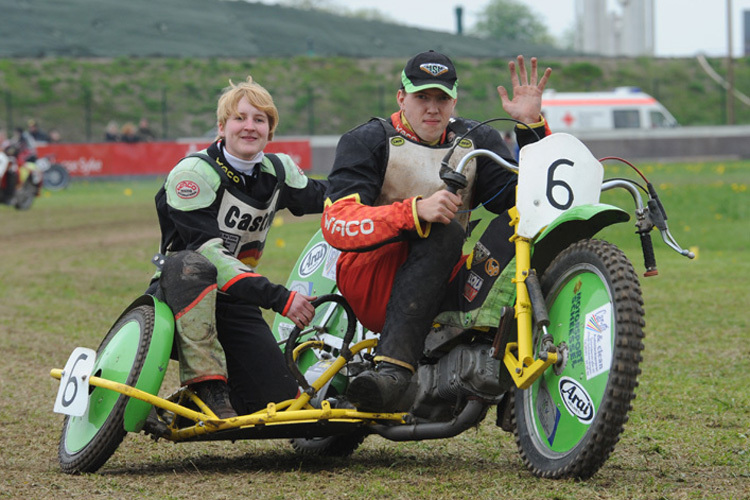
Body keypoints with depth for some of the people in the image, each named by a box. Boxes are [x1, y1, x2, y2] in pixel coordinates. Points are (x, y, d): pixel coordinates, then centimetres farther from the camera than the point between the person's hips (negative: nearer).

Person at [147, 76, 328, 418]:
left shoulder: (277, 172, 7)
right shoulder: (194, 172, -15)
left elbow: (326, 197, 23)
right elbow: (208, 252, -24)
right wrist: (279, 298, -31)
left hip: (236, 303, 6)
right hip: (181, 293, -6)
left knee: (281, 405, -9)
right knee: (189, 266, -42)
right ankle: (208, 388, -37)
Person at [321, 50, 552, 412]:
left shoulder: (477, 141, 16)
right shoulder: (368, 141, 3)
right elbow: (336, 224, -15)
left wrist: (531, 125, -10)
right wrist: (416, 210, -29)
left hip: (444, 292, 5)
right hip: (370, 279, -5)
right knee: (443, 231, -34)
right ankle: (394, 367, -50)